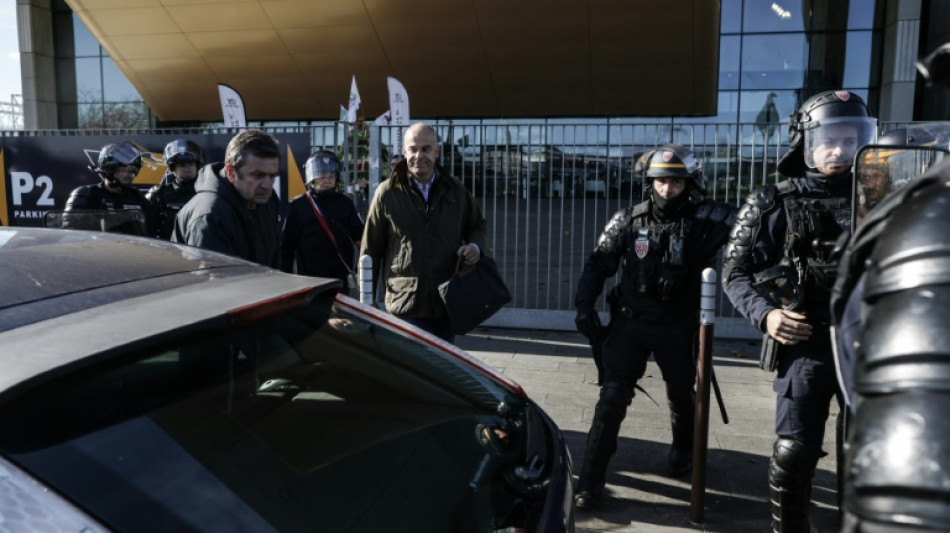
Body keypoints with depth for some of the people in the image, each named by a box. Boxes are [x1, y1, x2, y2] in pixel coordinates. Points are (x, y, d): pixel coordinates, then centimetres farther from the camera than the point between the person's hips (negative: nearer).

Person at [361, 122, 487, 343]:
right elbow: (371, 250, 1)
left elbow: (477, 225, 21)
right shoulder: (387, 193, -4)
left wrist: (475, 246, -2)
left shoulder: (456, 190, 5)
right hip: (405, 304, -3)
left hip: (447, 302, 4)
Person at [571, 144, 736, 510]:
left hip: (677, 327, 1)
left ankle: (683, 450, 50)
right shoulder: (628, 221, -4)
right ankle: (591, 479, 4)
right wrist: (584, 305, -7)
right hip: (630, 321, 0)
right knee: (613, 397, -6)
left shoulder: (703, 221, -9)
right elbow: (599, 264, 0)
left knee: (681, 393, 20)